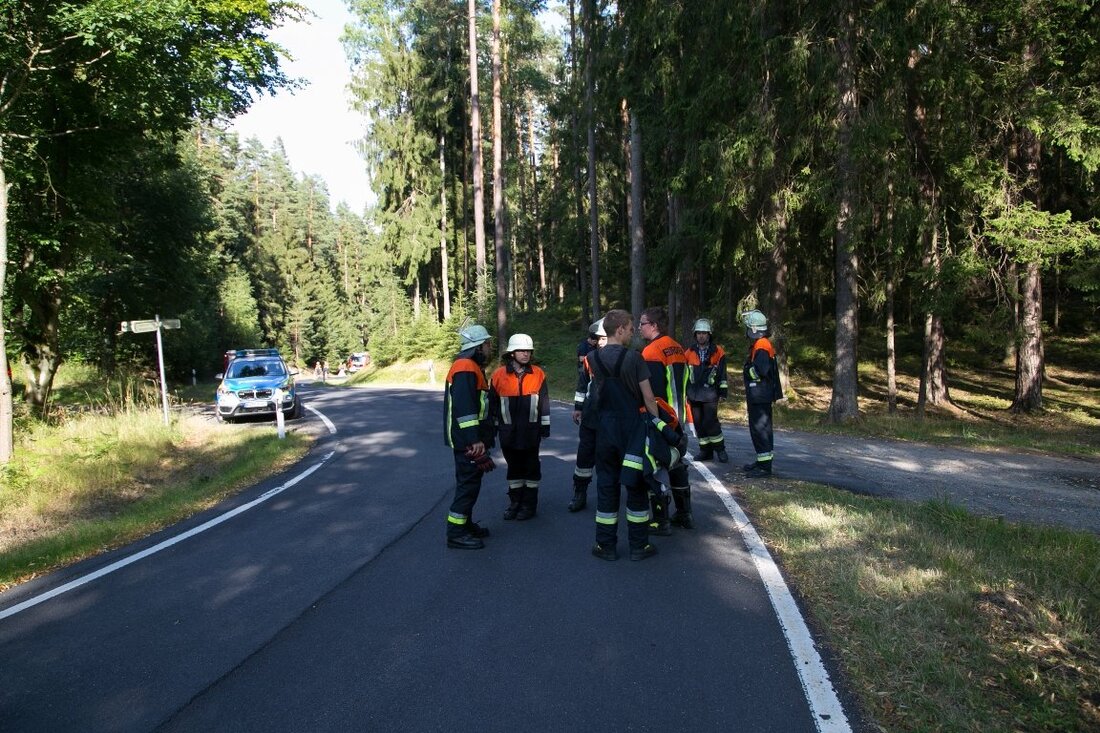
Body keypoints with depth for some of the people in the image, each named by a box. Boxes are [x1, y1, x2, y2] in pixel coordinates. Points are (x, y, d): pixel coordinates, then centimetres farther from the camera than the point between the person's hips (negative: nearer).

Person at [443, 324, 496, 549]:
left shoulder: (472, 367, 17)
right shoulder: (466, 368, -18)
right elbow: (464, 408, -26)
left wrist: (482, 438, 25)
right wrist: (474, 440, -28)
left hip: (470, 439, 11)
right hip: (467, 440, -11)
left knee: (470, 481, 17)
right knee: (468, 483, -6)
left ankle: (466, 524, 28)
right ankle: (456, 533, 0)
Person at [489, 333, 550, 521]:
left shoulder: (538, 374, -2)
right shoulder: (499, 375, -3)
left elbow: (544, 402, 3)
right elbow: (493, 404, 4)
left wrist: (545, 427, 2)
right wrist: (492, 428, 6)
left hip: (531, 431, 0)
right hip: (508, 431, 1)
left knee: (531, 467, 8)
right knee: (514, 467, 13)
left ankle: (529, 504, 19)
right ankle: (515, 502, 25)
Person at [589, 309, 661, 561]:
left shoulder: (593, 358, -1)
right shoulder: (634, 358, -11)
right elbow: (648, 397, -9)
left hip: (605, 428, 3)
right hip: (633, 428, -3)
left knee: (606, 485, 9)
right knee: (636, 486, 7)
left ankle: (606, 545, 13)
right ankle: (639, 545, 14)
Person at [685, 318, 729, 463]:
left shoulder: (717, 352, 1)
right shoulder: (690, 352, 9)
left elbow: (723, 373, 3)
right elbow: (684, 373, 13)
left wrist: (723, 391, -1)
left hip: (710, 393, -4)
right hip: (694, 394, 4)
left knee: (710, 422, -11)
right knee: (698, 423, 6)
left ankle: (720, 449, 3)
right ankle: (705, 451, 16)